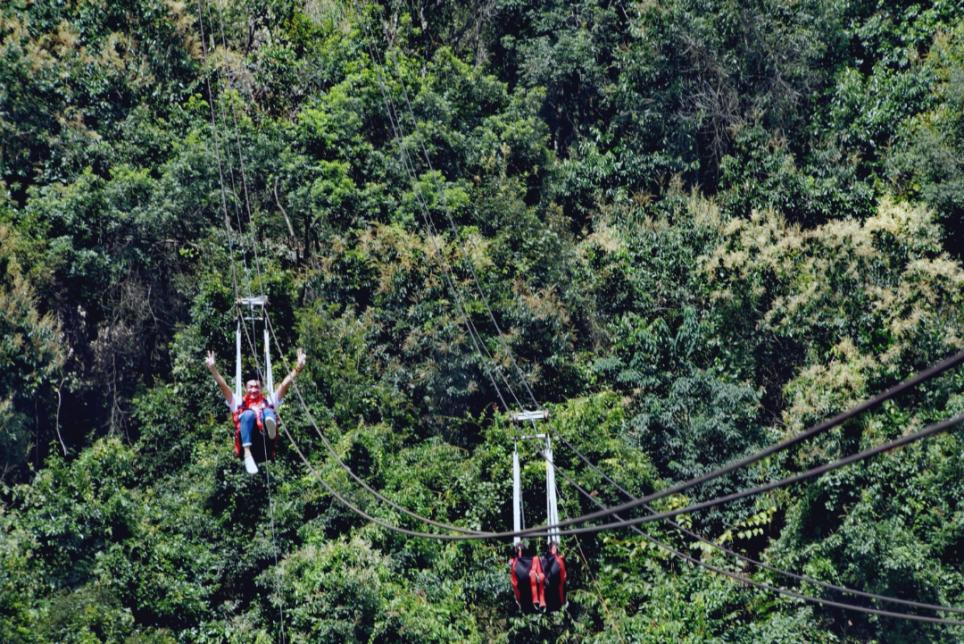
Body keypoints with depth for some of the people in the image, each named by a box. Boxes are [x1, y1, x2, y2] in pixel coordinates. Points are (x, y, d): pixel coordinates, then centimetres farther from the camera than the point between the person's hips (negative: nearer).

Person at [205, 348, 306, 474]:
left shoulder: (268, 401, 35)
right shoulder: (239, 403, 33)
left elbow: (284, 385, 25)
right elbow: (223, 386, 21)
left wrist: (298, 368, 13)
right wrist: (213, 369, 8)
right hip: (246, 441, -1)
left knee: (268, 412, -26)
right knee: (248, 414, -29)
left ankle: (270, 426, -68)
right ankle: (247, 455, -48)